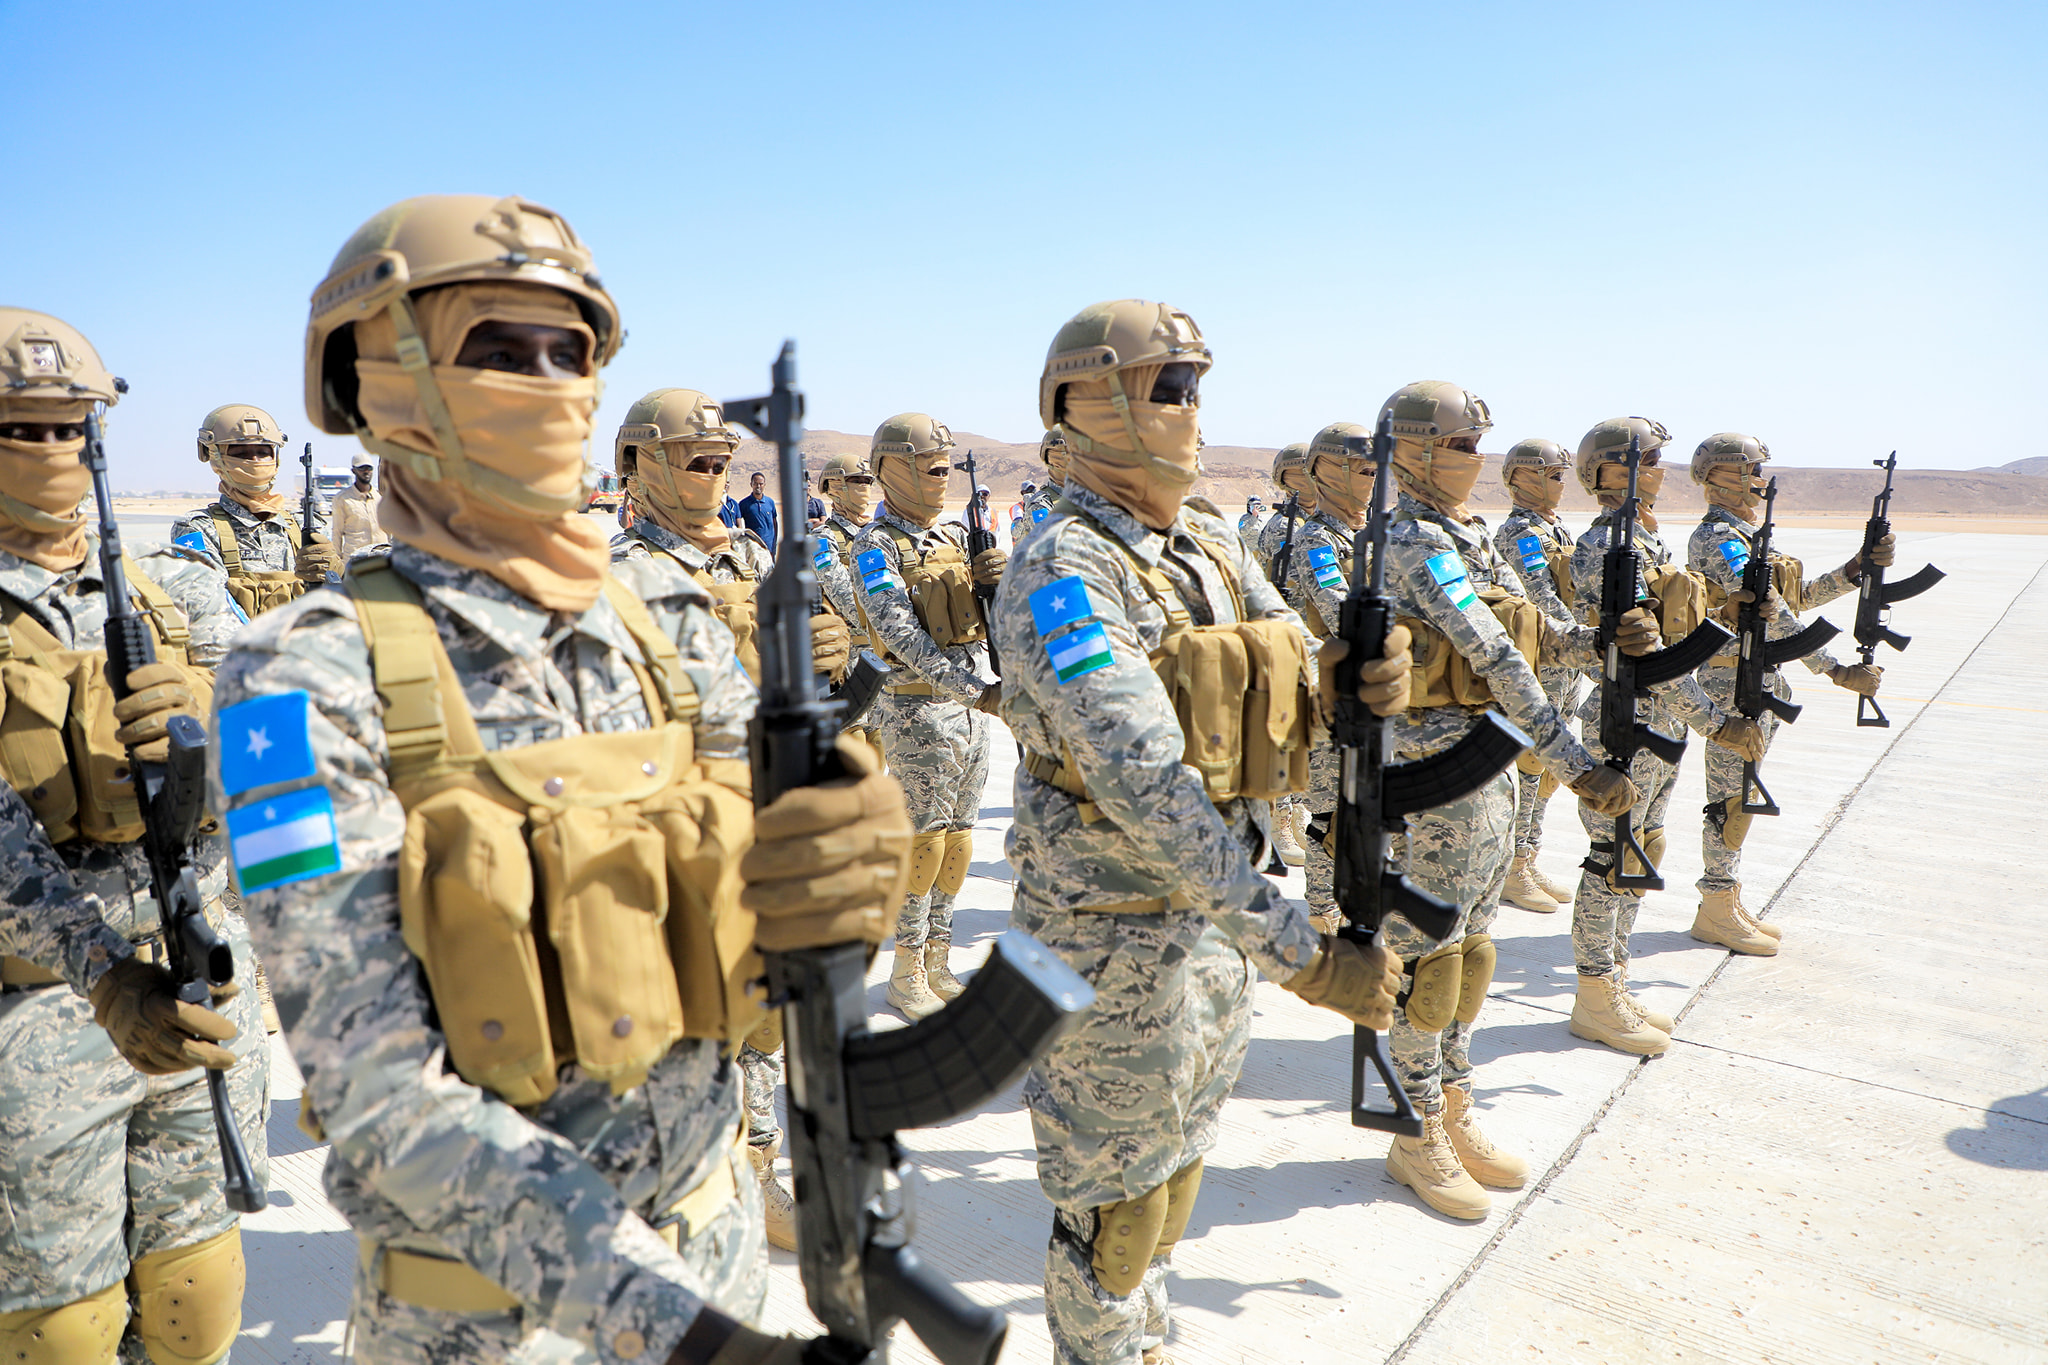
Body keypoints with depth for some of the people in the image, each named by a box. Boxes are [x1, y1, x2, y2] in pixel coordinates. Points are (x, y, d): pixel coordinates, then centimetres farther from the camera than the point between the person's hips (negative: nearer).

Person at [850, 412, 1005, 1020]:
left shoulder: (955, 535, 13)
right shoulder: (876, 547, -10)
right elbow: (904, 637, -22)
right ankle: (906, 973, 14)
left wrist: (1004, 576, -12)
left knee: (957, 839, 12)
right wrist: (976, 691, -29)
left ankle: (937, 961, 25)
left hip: (973, 702, 7)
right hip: (920, 709, -7)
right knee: (922, 842, -1)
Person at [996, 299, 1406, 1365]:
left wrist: (1362, 676, -19)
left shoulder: (1207, 545, 4)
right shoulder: (1062, 574, -24)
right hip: (1114, 939, -8)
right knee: (1115, 1196, 11)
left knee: (1176, 1163, 25)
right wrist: (1301, 955, -32)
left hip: (1211, 910, 8)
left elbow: (1294, 677, 6)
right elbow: (1148, 792, -32)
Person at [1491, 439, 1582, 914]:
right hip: (1535, 660, -9)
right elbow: (1542, 598, -23)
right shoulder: (1518, 531, -13)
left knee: (1546, 764, 13)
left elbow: (1580, 590, 21)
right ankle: (1511, 871, 7)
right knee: (1526, 764, -3)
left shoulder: (1558, 528, 17)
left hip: (1567, 659, 9)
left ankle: (1528, 861, 23)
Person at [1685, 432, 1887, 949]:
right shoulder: (1717, 536, -15)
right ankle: (1716, 911, 6)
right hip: (1734, 682, -10)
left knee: (1740, 794, 13)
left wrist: (1858, 567, 2)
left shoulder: (1745, 534, 17)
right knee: (1731, 796, -4)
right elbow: (1769, 612, -23)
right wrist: (1836, 670, -27)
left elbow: (1799, 595, 17)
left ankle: (1729, 901, 22)